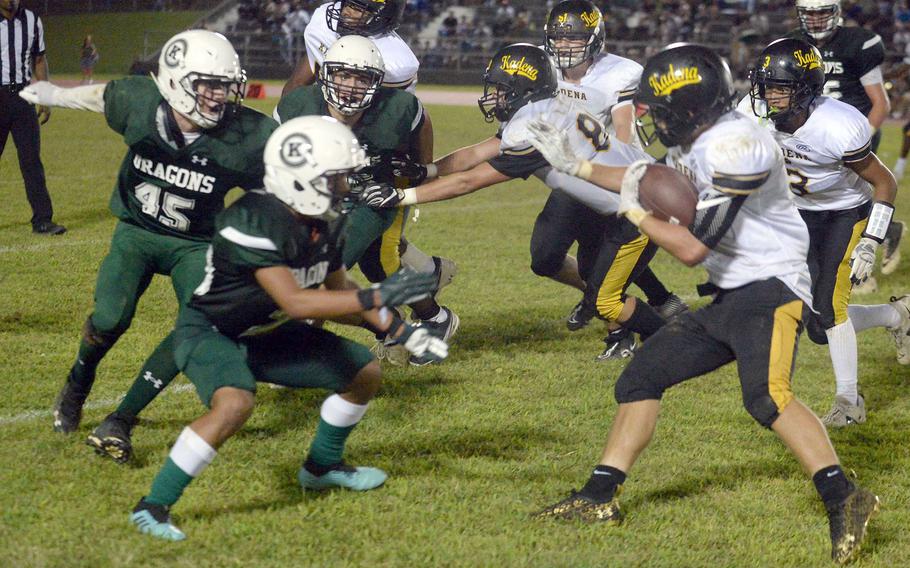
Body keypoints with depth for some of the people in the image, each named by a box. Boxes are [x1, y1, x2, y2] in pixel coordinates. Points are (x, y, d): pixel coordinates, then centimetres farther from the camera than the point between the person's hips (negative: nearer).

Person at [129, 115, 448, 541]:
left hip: (265, 333, 9)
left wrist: (403, 333, 1)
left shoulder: (326, 221, -6)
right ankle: (152, 507, -23)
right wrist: (376, 297, -39)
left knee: (365, 374, 11)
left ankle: (322, 466, 35)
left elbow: (338, 291, 8)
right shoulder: (254, 223, -33)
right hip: (211, 330, -9)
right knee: (235, 404, -37)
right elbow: (294, 302, -38)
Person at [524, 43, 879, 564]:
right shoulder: (697, 142, 8)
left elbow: (693, 248, -21)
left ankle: (844, 501, -37)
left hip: (772, 290, -10)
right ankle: (601, 496, 18)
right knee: (643, 375, 11)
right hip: (728, 300, 10)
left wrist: (634, 212, -6)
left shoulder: (735, 145, -21)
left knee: (766, 396, -31)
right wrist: (575, 165, 28)